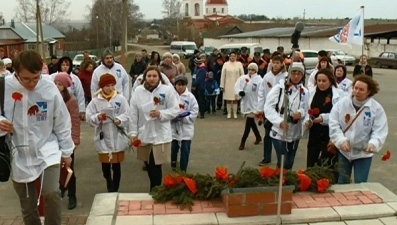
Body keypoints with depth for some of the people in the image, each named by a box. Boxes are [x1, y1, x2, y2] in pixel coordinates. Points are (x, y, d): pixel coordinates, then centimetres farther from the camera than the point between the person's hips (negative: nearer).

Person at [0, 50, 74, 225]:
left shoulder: (49, 88, -12)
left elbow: (62, 123, -1)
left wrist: (66, 151, 6)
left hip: (47, 151, -1)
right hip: (19, 156, 2)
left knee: (51, 193, -21)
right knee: (27, 206, 12)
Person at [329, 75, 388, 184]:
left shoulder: (376, 108, -12)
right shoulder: (341, 103, -8)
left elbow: (380, 131, -14)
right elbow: (333, 125, -10)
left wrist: (373, 144, -32)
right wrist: (341, 140, -23)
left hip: (363, 153, -2)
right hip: (343, 151, 2)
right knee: (342, 182, 16)